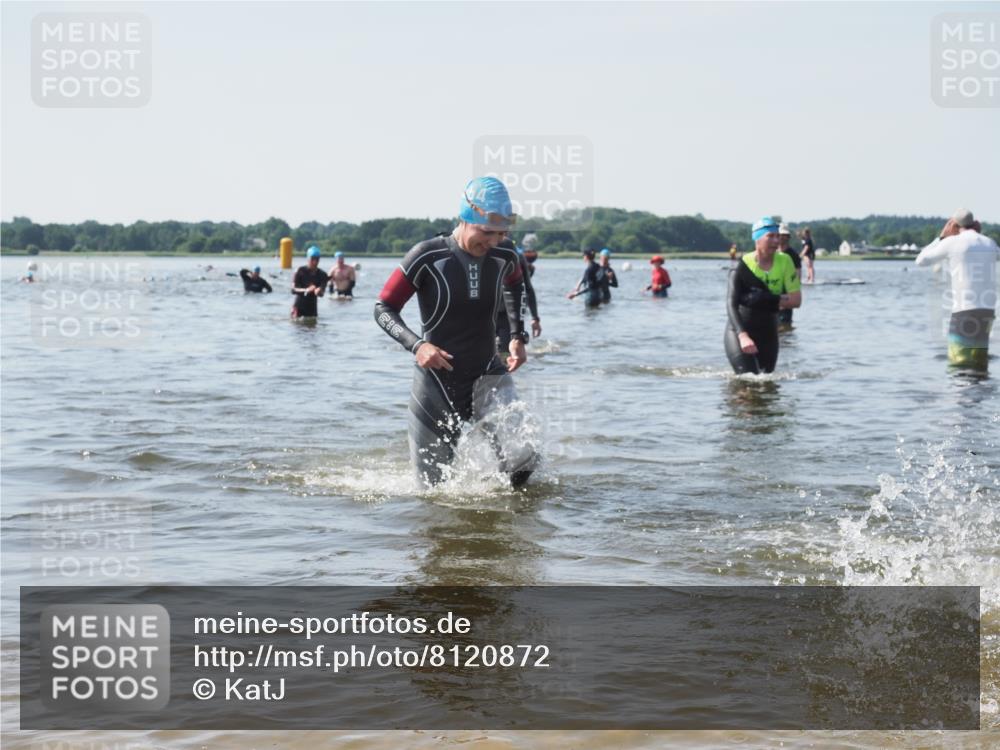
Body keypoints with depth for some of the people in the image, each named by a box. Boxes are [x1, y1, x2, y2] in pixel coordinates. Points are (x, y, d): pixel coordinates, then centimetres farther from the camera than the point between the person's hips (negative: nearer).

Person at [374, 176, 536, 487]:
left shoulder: (504, 257, -3)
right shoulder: (428, 256, -15)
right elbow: (383, 308, -9)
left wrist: (517, 336, 12)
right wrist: (416, 345, -25)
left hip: (488, 375, 2)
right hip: (437, 379, -2)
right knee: (433, 485, 8)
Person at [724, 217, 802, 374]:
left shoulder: (784, 262, -4)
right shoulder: (742, 266, -15)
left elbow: (796, 300, -6)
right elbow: (731, 304, -22)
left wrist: (769, 300, -22)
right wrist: (742, 336, -35)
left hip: (768, 333, 4)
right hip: (739, 331, -4)